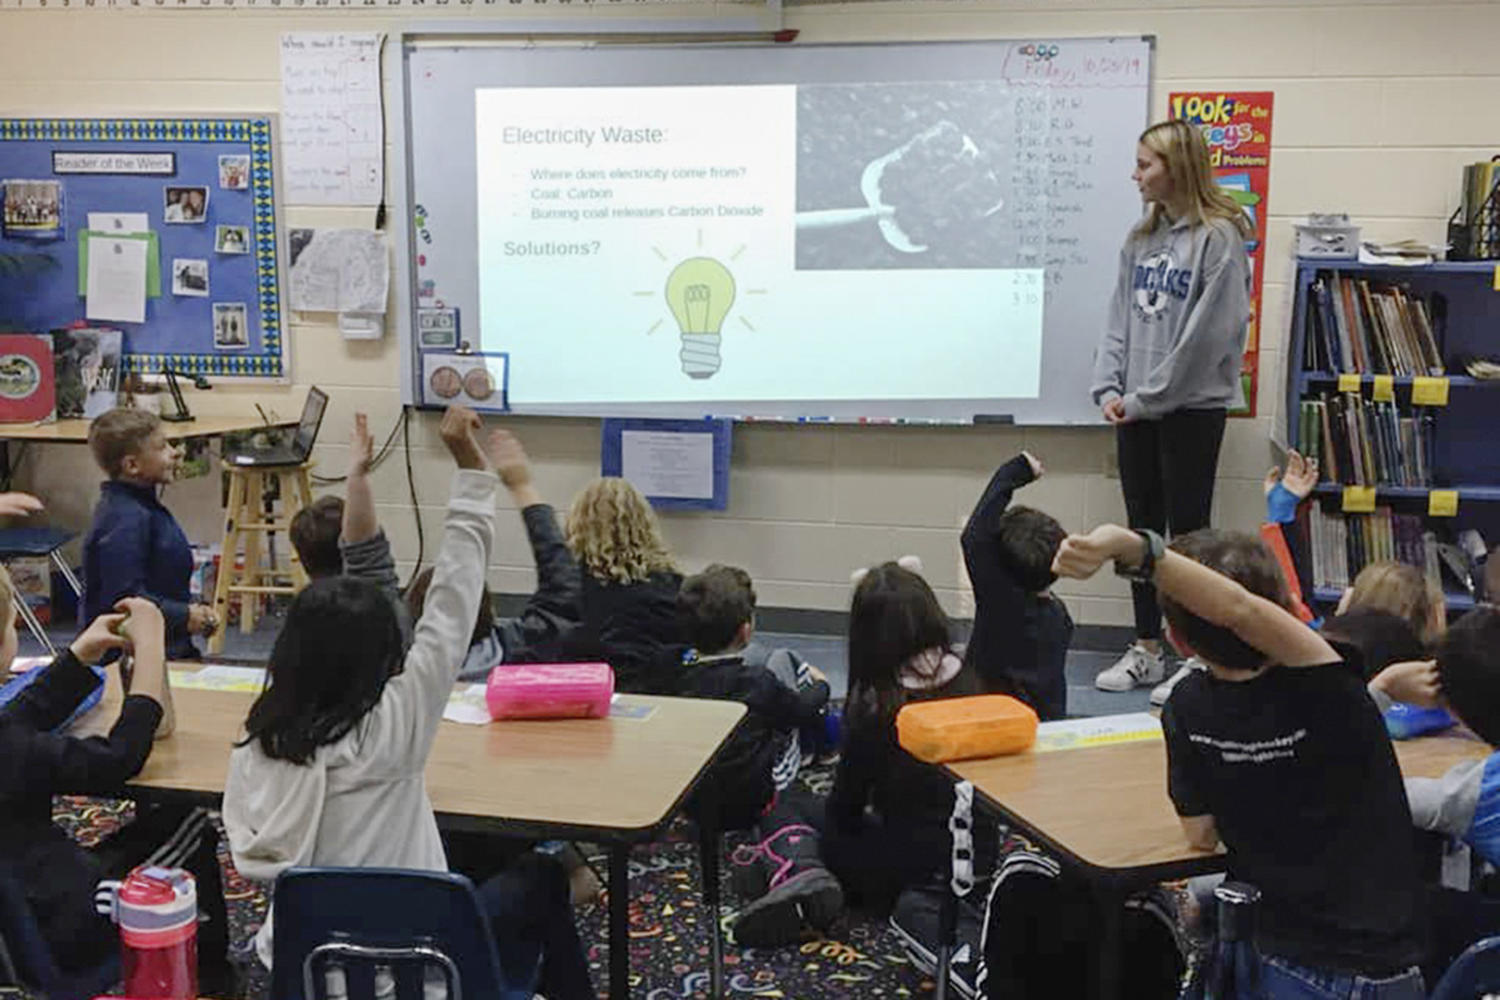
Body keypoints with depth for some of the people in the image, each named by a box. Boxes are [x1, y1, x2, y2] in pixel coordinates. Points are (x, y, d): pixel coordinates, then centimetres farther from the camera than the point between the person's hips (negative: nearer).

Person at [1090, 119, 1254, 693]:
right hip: (1136, 410, 7)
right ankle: (1147, 650, 23)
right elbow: (1120, 319, 11)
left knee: (1187, 531, 1)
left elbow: (1207, 334, -17)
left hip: (1191, 408, -7)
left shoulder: (1218, 237, -11)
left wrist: (1146, 398, -15)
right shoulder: (1142, 238, 11)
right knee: (1143, 527, 12)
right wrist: (1109, 389, -2)